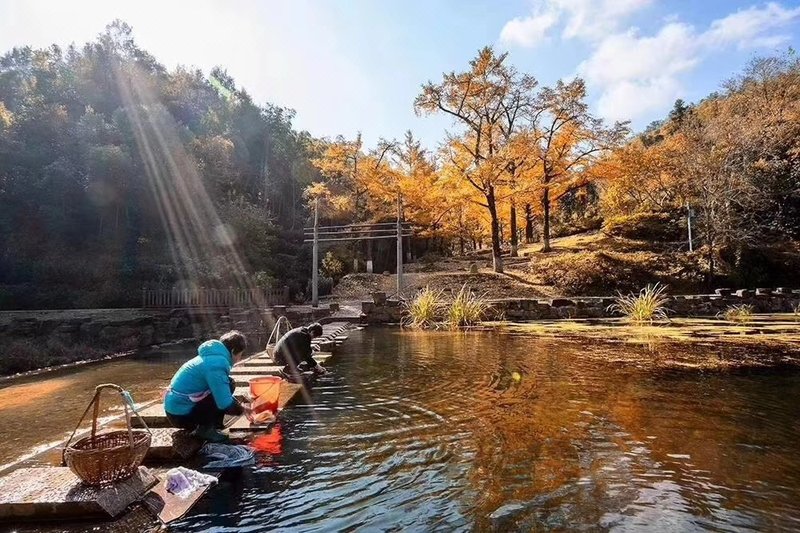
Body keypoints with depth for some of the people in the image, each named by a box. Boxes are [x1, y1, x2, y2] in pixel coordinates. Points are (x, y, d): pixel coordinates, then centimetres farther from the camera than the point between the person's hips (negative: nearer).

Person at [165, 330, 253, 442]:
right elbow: (225, 403, -23)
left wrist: (240, 406, 20)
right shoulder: (216, 364, -22)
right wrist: (242, 409, -4)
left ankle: (203, 426, 10)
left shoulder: (212, 357, 9)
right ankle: (205, 429, -4)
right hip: (181, 415, -10)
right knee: (229, 385, -13)